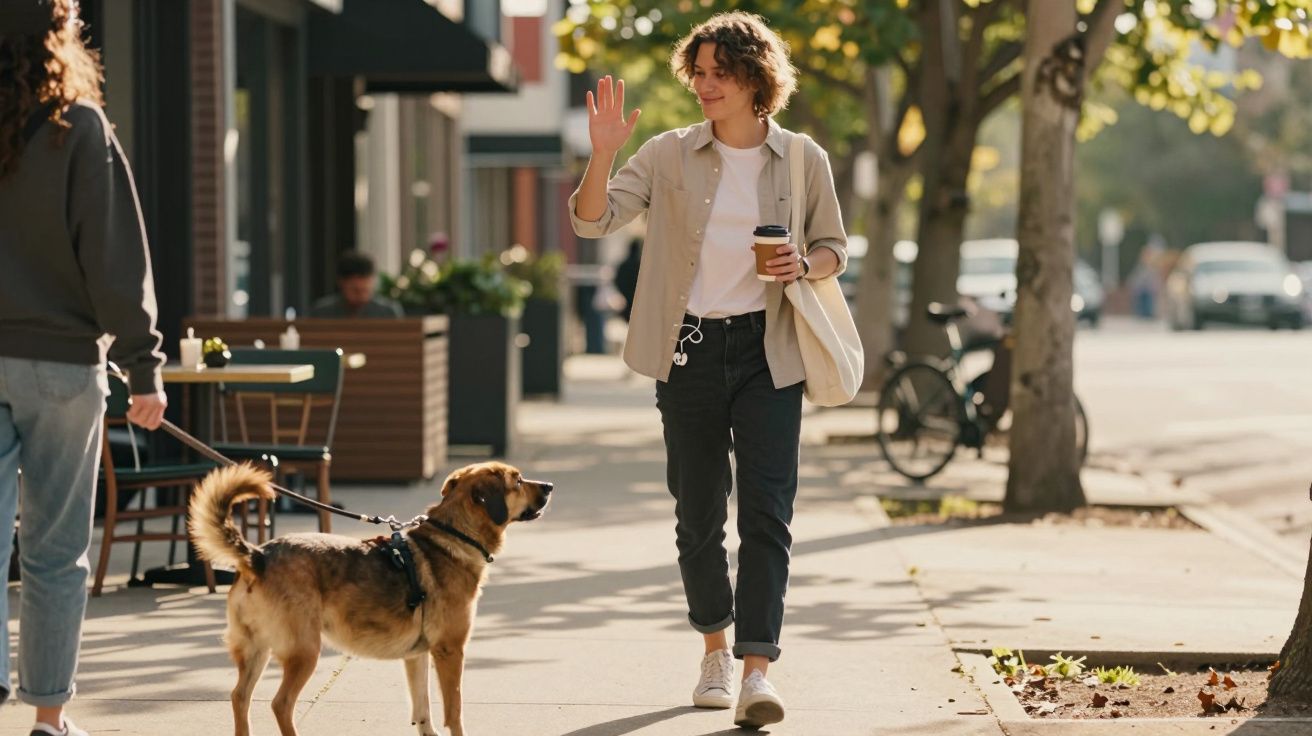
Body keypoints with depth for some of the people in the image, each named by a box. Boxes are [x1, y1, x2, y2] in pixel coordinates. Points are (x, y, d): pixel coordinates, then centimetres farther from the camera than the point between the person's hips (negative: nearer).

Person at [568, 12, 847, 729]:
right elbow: (592, 219, -5)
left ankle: (757, 670, -14)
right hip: (689, 349, 1)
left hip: (767, 353, -1)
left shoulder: (803, 160, 2)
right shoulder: (670, 155, 2)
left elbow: (834, 248, 12)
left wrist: (803, 264, -10)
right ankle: (715, 649, 29)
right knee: (698, 514, 10)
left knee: (766, 512, -11)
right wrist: (603, 153, -22)